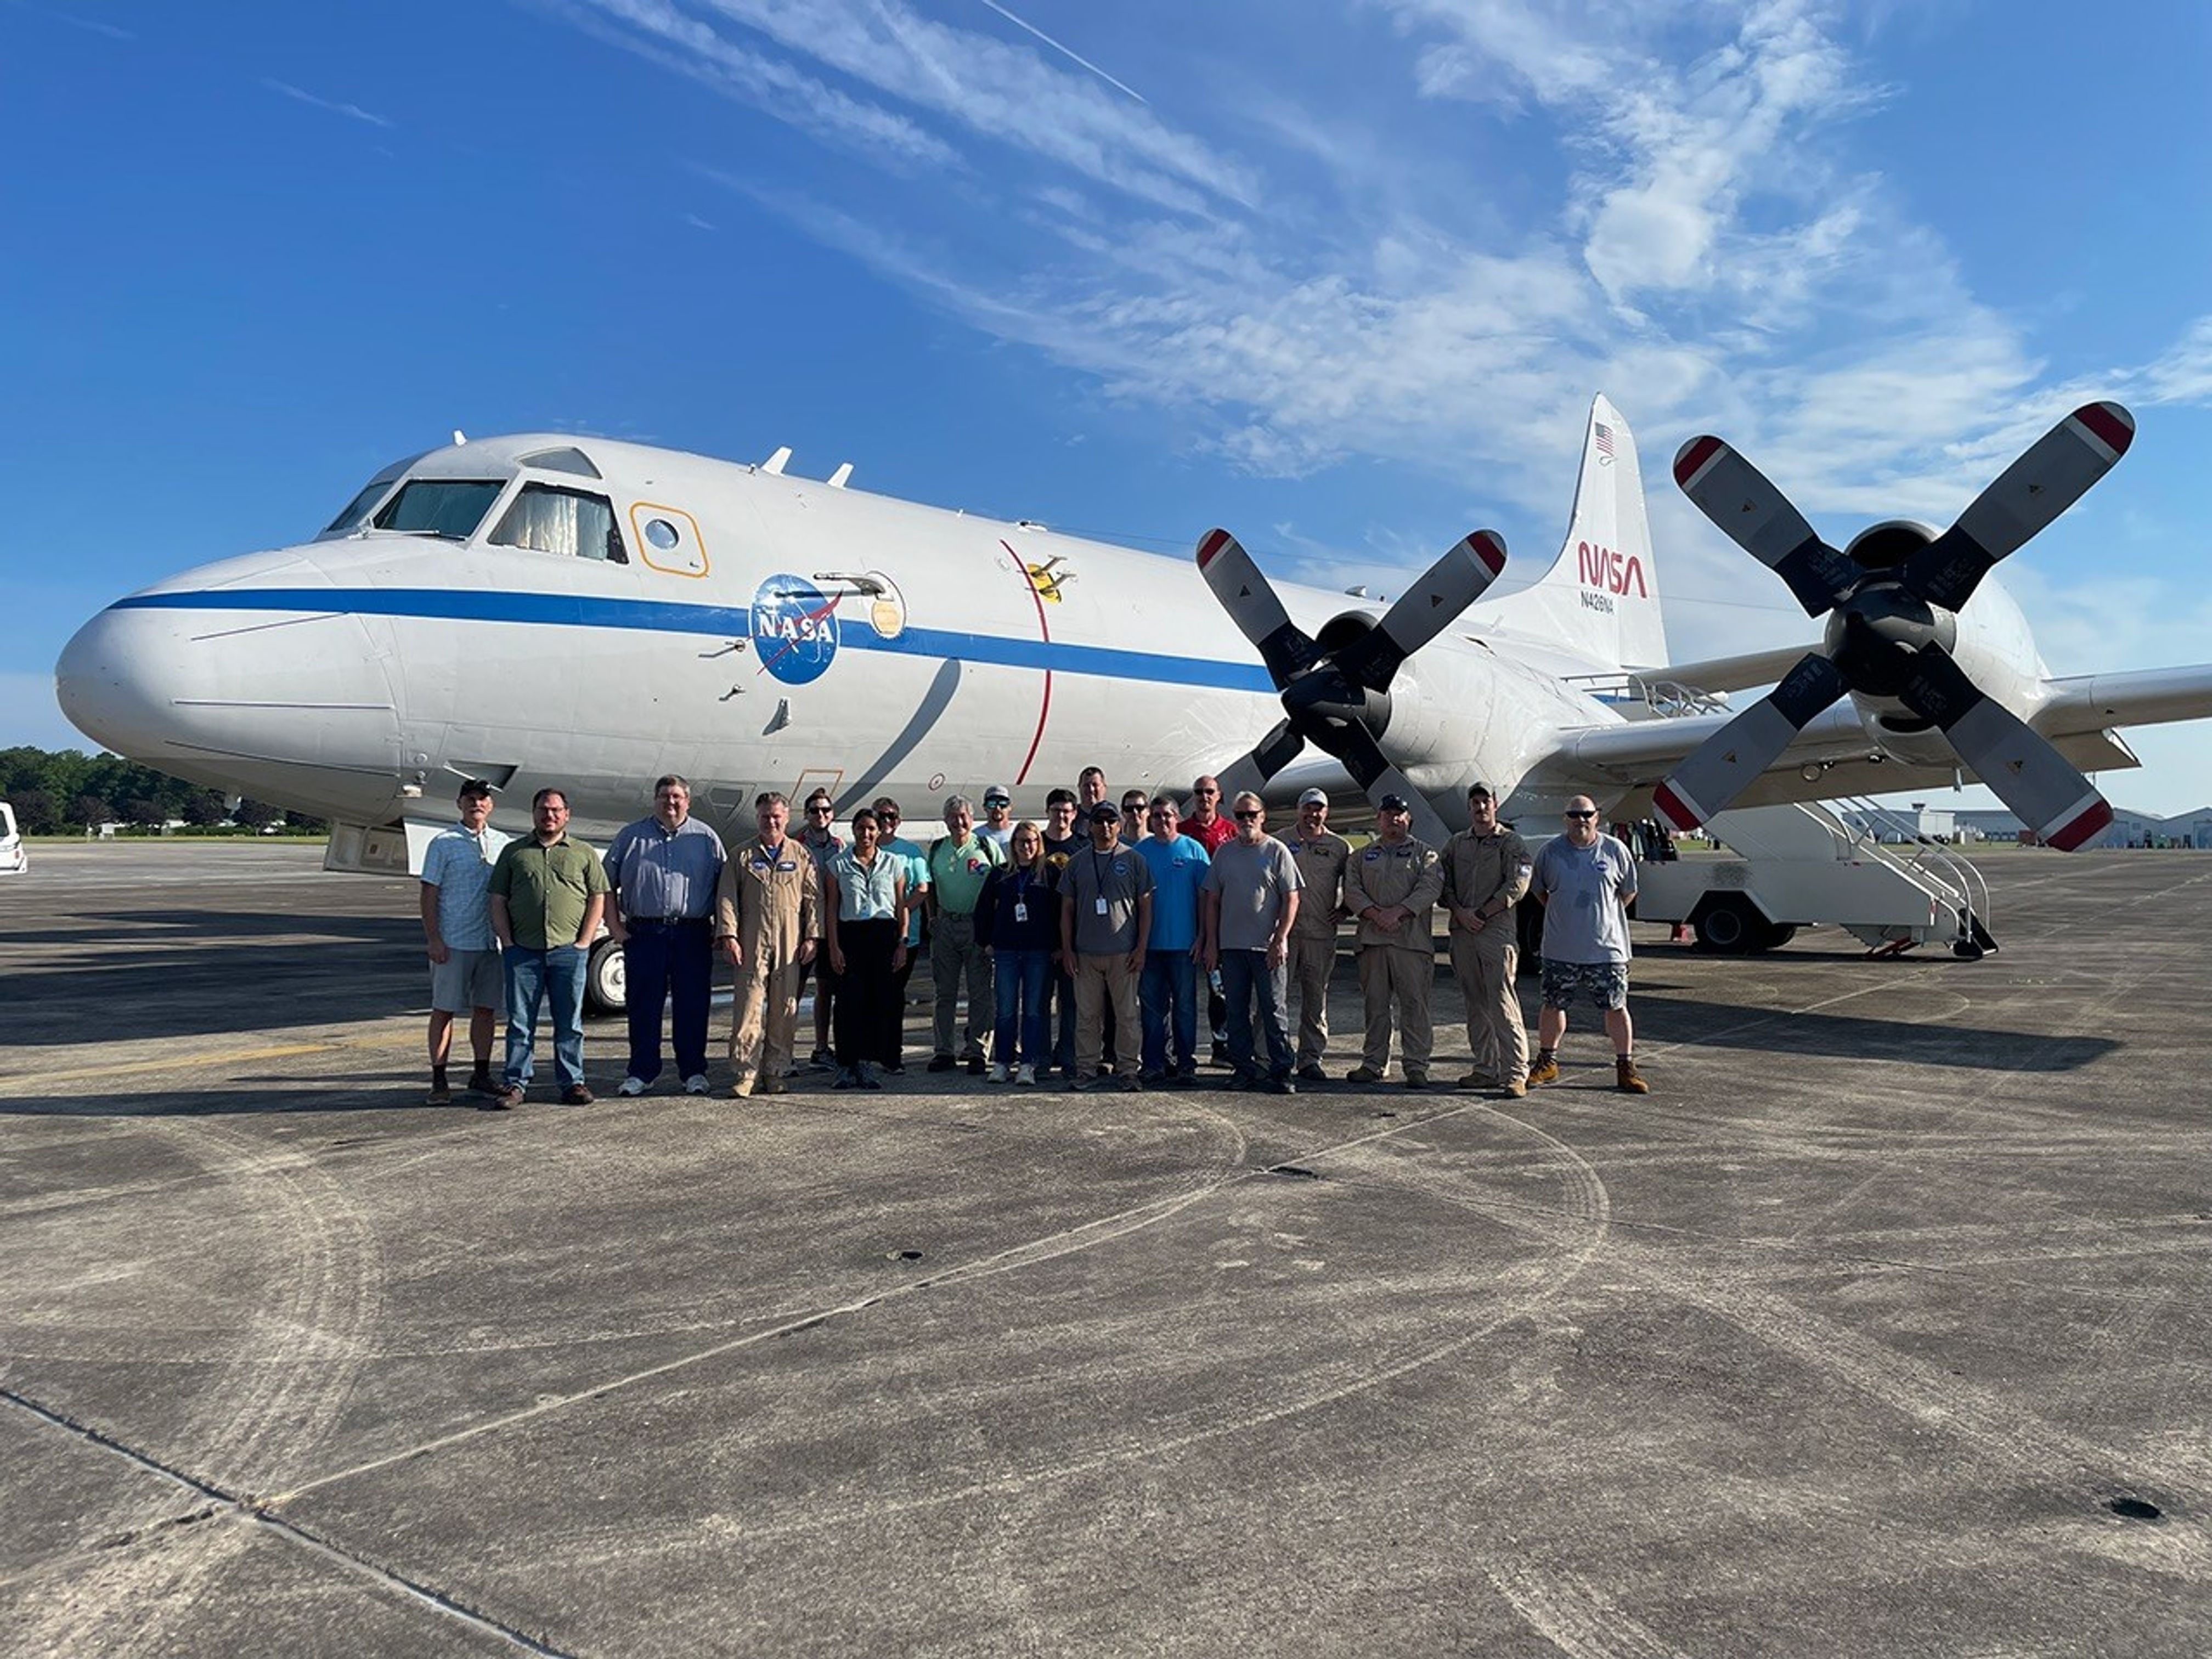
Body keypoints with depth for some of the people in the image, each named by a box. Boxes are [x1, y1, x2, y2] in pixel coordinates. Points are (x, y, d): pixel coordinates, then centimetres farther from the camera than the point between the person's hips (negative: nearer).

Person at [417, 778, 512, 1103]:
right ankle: (439, 1082, 7)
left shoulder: (503, 843, 10)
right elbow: (429, 893, -3)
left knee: (486, 1009, 9)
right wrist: (433, 938, -10)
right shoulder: (443, 843, -1)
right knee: (444, 1010, 2)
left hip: (492, 941, 4)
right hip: (453, 942, -4)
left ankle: (481, 1076, 19)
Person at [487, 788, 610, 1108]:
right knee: (520, 1022, 4)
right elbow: (498, 900, 9)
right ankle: (515, 1084, 11)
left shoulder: (583, 854, 10)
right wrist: (507, 943, -1)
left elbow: (598, 898, 7)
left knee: (570, 1022, 5)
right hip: (523, 950, 0)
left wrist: (584, 941, -3)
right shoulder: (513, 852, 12)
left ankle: (572, 1082, 13)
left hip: (568, 950, 0)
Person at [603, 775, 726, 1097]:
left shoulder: (706, 838, 10)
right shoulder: (631, 837, 11)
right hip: (643, 933, 1)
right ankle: (641, 1072, 13)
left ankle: (694, 1072, 11)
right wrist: (614, 925, 2)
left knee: (693, 1006, 2)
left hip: (693, 934, 0)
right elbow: (607, 883, 11)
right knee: (643, 1006, 4)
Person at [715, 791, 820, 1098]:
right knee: (749, 1008, -5)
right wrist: (728, 935, -5)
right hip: (752, 944, -1)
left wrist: (811, 937, 1)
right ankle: (746, 1074, -1)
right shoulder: (743, 855, 9)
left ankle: (775, 1072, 13)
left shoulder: (801, 856, 11)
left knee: (784, 1012, 4)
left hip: (790, 945, 1)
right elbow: (726, 897, 5)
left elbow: (814, 898, 9)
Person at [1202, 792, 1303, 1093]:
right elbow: (1213, 900, 13)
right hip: (1231, 945, 4)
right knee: (1237, 1011, 8)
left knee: (1273, 1010, -1)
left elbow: (1291, 899, -3)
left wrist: (1280, 939, -11)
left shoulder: (1277, 851, 0)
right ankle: (1244, 1069, 16)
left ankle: (1280, 1071, 4)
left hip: (1267, 946, -4)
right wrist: (1211, 942, 7)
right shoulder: (1224, 852, 11)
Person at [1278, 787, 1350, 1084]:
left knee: (1316, 999, 6)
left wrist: (1344, 910, 5)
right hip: (1283, 929, -1)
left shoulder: (1340, 847, 9)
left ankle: (1310, 1058, 15)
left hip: (1321, 934, 2)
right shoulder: (1281, 842, 6)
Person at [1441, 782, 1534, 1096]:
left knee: (1503, 1003, -10)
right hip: (1462, 933, 5)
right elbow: (1443, 883, 11)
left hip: (1497, 932, -5)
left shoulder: (1511, 841, 4)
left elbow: (1517, 885, -7)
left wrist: (1481, 914, -11)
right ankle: (1486, 1068, 14)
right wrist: (1460, 912, -7)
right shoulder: (1456, 844, 16)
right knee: (1475, 1005, 8)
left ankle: (1515, 1073, -8)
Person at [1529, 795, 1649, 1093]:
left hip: (1607, 947, -1)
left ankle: (1626, 1068, 13)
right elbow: (1538, 889, 15)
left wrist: (1605, 919, 9)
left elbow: (1629, 892, 12)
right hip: (1561, 949, 1)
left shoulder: (1615, 850, 0)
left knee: (1617, 1007, 3)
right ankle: (1547, 1063, 24)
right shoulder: (1551, 851, 2)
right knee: (1553, 1005, 9)